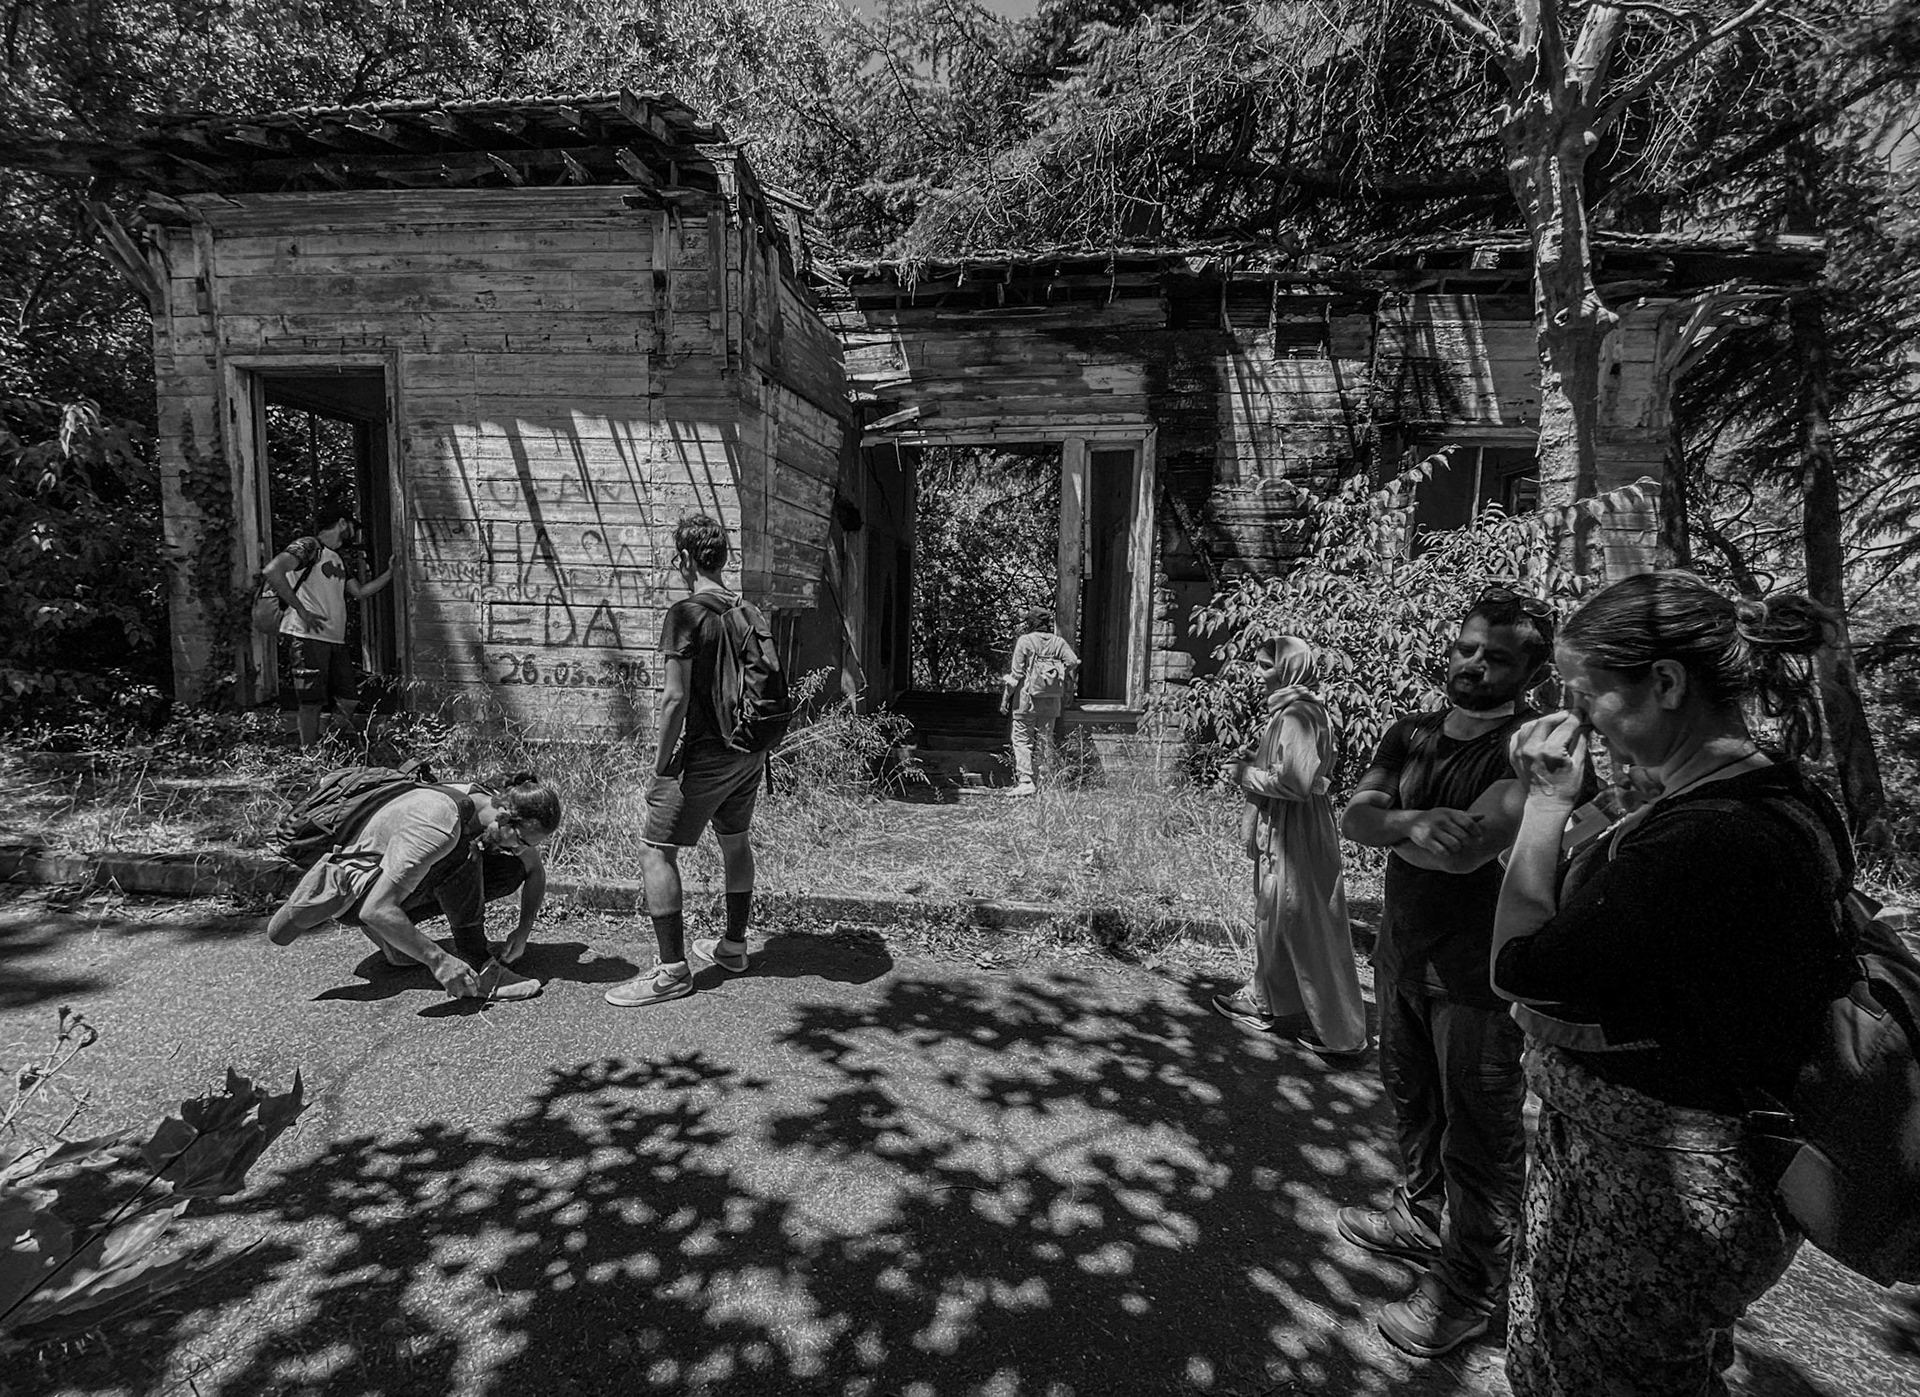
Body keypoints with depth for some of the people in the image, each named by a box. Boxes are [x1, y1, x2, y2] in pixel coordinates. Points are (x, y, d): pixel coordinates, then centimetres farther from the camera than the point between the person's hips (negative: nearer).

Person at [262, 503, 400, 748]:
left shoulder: (339, 558, 21)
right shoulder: (309, 546, -6)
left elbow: (360, 592, 21)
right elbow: (272, 571, -19)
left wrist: (390, 571, 15)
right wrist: (301, 610, -18)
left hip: (336, 640, 9)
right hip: (309, 637, -8)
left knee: (349, 702, 7)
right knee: (312, 704, -6)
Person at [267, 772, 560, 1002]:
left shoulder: (505, 806, -14)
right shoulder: (438, 830, -37)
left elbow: (536, 870, 2)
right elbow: (375, 910, -39)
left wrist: (523, 931, -10)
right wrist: (438, 961, -37)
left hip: (409, 880, 7)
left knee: (512, 871, -10)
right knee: (459, 854, -33)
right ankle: (477, 965, -22)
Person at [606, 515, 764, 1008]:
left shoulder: (685, 615, -14)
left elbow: (675, 698, -19)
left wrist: (662, 768, -12)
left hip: (706, 754, -8)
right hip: (750, 751, 8)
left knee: (655, 851, 2)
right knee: (735, 841, 21)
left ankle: (672, 970, 5)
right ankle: (734, 945, 35)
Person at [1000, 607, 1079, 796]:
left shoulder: (1024, 641, -5)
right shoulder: (1059, 643, 6)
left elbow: (1016, 673, -7)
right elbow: (1072, 662, -7)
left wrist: (1006, 698, -1)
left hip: (1027, 698, -4)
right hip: (1051, 702, 4)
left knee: (1022, 740, 1)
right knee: (1045, 741, 12)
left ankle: (1025, 781, -11)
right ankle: (1045, 783, 16)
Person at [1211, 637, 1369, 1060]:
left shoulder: (1297, 715, -20)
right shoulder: (1290, 710, 10)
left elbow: (1296, 780, -28)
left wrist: (1247, 774, -15)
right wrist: (1253, 762, 6)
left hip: (1295, 836, -10)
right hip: (1279, 832, 10)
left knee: (1312, 933, 1)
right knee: (1273, 918, 20)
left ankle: (1343, 1033, 13)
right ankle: (1264, 1001, 36)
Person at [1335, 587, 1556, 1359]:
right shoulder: (1410, 736, 4)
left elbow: (1470, 847, -30)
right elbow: (1353, 816, -5)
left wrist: (1388, 826, -14)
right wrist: (1414, 822, -23)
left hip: (1478, 975, -6)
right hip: (1402, 953, 7)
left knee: (1480, 1135, 9)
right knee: (1412, 1099, 23)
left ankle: (1471, 1287, 28)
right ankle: (1422, 1216, 46)